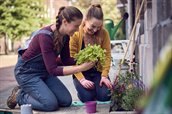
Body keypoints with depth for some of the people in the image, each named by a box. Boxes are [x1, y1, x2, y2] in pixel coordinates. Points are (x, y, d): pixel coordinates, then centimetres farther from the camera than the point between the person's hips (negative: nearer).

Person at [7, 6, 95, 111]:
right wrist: (81, 68, -36)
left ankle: (29, 92, 16)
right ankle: (20, 96, 5)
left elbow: (66, 60, 2)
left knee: (66, 101, 0)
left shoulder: (65, 35, -8)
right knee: (51, 104, -20)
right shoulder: (45, 36, -32)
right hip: (27, 72, -8)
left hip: (44, 71, 8)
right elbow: (53, 70, -32)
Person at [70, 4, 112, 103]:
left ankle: (97, 86, 17)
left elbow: (107, 55, -8)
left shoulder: (104, 33, -11)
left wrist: (104, 76, -18)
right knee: (88, 97, -23)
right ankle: (82, 90, 14)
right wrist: (81, 79, -23)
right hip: (81, 73, -2)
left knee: (105, 96, -19)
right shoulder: (75, 34, -16)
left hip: (98, 71, 2)